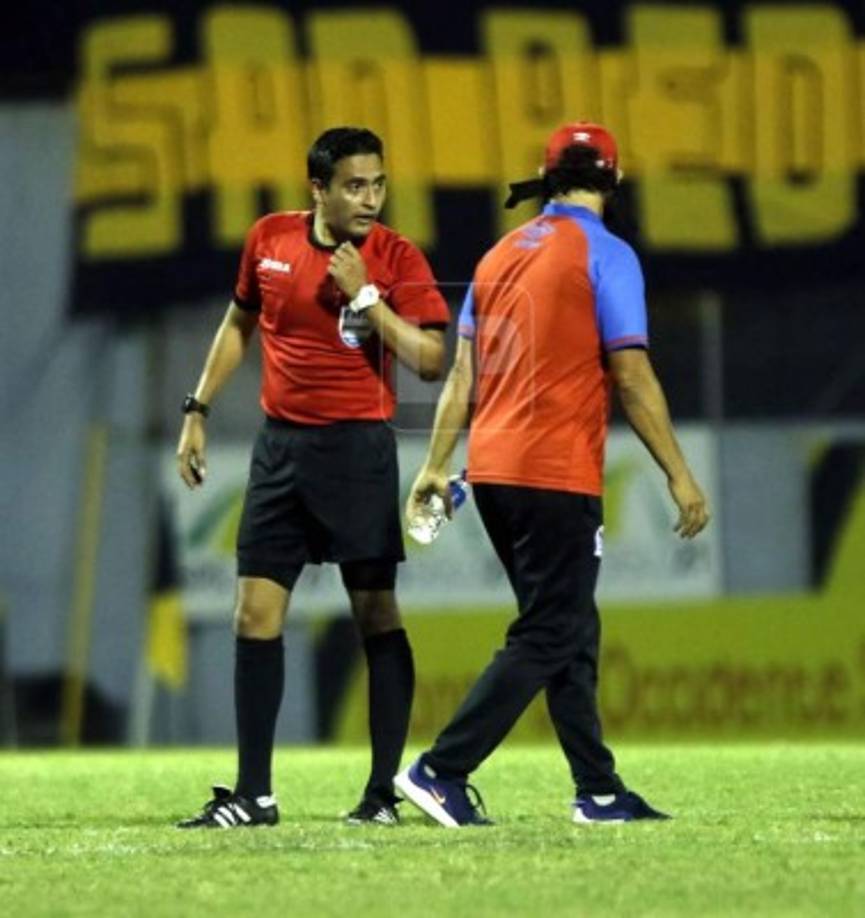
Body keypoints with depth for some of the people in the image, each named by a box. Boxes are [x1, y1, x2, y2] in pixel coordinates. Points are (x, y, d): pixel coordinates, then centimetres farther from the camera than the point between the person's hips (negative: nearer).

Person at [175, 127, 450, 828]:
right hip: (281, 446, 4)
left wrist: (366, 295, -18)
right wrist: (198, 412, 17)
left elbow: (430, 360, -12)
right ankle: (253, 795, 6)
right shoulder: (269, 240, 5)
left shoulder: (395, 258, -7)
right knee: (255, 615, 1)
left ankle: (385, 791, 1)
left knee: (376, 614, -3)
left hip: (358, 448, -4)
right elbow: (239, 325, 20)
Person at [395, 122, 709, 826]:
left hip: (494, 472, 8)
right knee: (548, 637, -5)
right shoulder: (604, 255, -6)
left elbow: (463, 372, 11)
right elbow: (632, 377, -10)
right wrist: (679, 476, -6)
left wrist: (437, 465, 13)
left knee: (571, 633, 14)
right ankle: (442, 772, -14)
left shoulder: (502, 254, 13)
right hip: (559, 477, -8)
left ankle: (599, 792, 15)